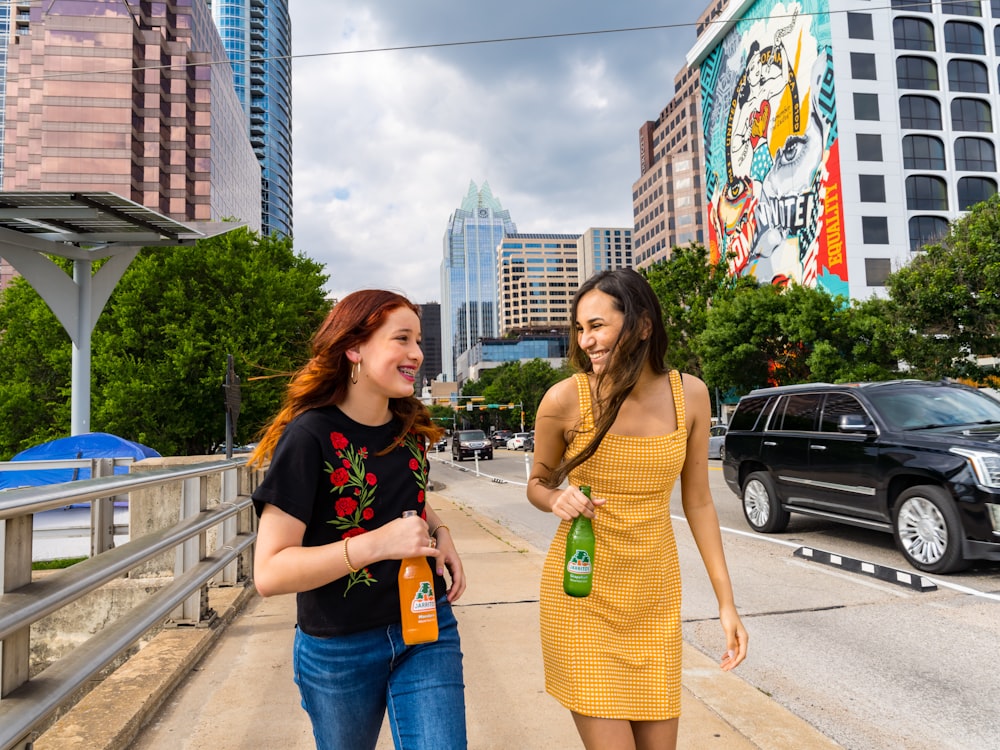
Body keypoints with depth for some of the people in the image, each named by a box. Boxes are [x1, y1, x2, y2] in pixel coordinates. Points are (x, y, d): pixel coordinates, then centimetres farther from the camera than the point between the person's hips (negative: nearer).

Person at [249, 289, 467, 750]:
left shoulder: (410, 426, -1)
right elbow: (269, 574, -22)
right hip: (338, 650, -3)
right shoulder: (310, 436, -20)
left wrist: (440, 532, -2)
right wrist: (377, 543, -32)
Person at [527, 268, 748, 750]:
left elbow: (698, 501, 3)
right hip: (582, 594, -3)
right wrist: (558, 500, -20)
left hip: (655, 594, 3)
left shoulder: (689, 394, -6)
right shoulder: (565, 398, -14)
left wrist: (726, 601, 4)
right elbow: (537, 485, 3)